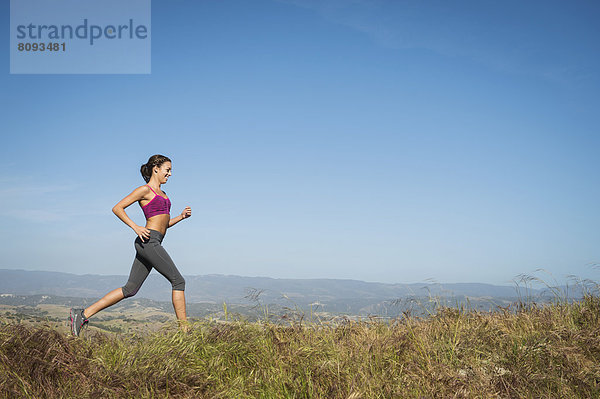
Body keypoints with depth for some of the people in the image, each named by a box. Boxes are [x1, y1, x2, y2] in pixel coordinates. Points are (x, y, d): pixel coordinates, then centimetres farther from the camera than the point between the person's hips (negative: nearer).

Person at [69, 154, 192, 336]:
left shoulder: (161, 193, 23)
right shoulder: (145, 190, -3)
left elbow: (164, 224, 28)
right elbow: (117, 208, -7)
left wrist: (181, 216, 13)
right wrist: (135, 227, -15)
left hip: (153, 243, 9)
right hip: (148, 241, -9)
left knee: (130, 289, 6)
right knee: (178, 280, -8)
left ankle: (82, 314, 8)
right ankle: (184, 328, -4)